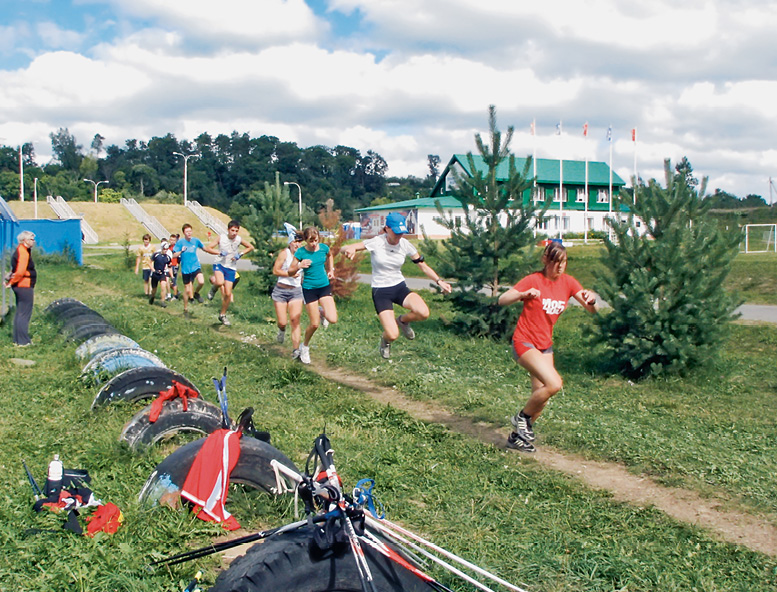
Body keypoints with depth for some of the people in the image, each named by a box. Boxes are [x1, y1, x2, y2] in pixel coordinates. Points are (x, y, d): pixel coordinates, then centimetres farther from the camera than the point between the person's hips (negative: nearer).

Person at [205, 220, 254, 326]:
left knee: (228, 294, 3)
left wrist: (240, 254, -4)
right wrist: (219, 252, -21)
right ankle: (214, 285, 3)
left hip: (231, 268, 2)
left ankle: (222, 315, 23)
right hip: (219, 264, -2)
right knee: (220, 282, -35)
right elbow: (208, 248, -8)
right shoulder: (221, 238, -9)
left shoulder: (239, 240, -5)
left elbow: (251, 247, 10)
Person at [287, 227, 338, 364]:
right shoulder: (301, 252, -12)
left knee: (333, 319, -13)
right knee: (314, 324, -1)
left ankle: (321, 311, 23)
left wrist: (331, 269, 13)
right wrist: (299, 266, -27)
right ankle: (305, 346, 27)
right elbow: (290, 272, -9)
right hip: (309, 289, -3)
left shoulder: (324, 248, -4)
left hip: (324, 287, 3)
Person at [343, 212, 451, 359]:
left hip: (400, 287, 3)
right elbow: (347, 248, -19)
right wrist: (351, 249, -44)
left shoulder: (405, 245, -5)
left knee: (423, 313, -27)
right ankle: (385, 340, 25)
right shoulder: (376, 243, -16)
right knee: (393, 335, -17)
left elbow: (423, 266, 4)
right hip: (380, 291, -3)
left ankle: (403, 320, 10)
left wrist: (439, 281, -9)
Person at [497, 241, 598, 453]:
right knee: (554, 383, -24)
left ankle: (517, 436, 24)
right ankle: (522, 416, 0)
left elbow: (592, 310, -1)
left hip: (546, 345, 6)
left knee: (540, 398, 6)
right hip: (525, 342, -6)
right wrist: (523, 294, -35)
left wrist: (591, 301, -24)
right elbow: (502, 300, -17)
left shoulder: (568, 283, 2)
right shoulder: (534, 280, -12)